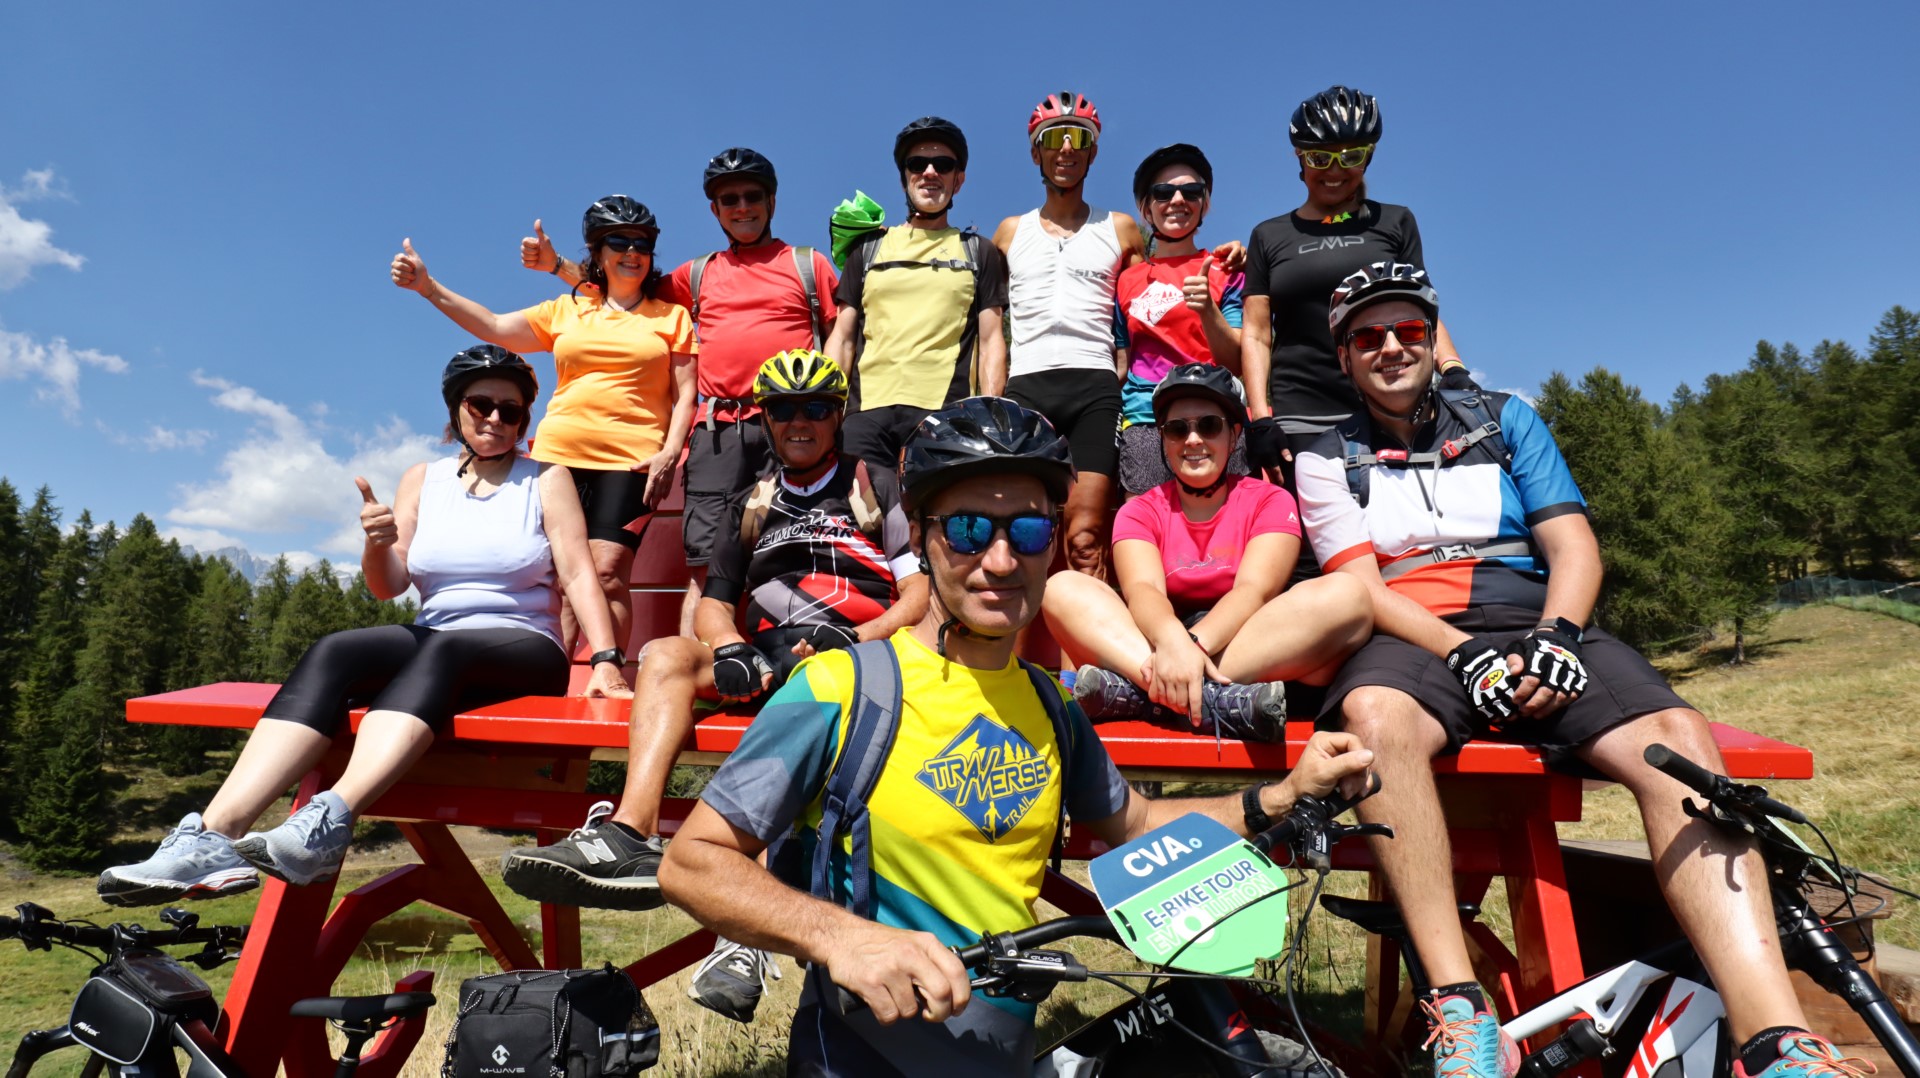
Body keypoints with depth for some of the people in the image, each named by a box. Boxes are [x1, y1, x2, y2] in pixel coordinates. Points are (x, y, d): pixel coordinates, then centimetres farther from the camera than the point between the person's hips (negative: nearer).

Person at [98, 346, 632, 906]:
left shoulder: (546, 479, 6)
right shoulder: (422, 480, 14)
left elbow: (578, 574, -5)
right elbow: (388, 587, 7)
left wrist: (606, 660, -19)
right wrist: (378, 544, -16)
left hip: (526, 654, -3)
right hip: (432, 645, 4)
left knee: (438, 650, -36)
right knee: (331, 654, -25)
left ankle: (329, 822, -52)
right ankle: (214, 835, -38)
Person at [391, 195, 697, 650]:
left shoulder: (672, 316, 11)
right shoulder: (566, 310, 19)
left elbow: (685, 394, 5)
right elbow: (495, 328, 11)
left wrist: (671, 451, -9)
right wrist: (428, 287, 3)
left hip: (630, 460, -3)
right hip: (558, 455, 3)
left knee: (607, 572, -13)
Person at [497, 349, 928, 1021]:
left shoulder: (877, 487, 13)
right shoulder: (755, 505, 25)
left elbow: (920, 594, 3)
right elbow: (714, 604, 19)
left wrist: (851, 640, -14)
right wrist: (731, 652, -5)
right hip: (769, 660, 5)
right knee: (666, 653, -21)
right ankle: (629, 837, -39)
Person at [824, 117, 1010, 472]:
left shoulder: (980, 253, 18)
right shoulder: (868, 249, 21)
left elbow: (991, 341, 10)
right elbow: (842, 339, 17)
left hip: (946, 410, -1)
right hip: (868, 407, 2)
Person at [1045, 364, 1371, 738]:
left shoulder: (1271, 501, 9)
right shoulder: (1138, 512, 11)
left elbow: (1254, 590, -9)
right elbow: (1142, 590, -10)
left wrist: (1194, 644, -29)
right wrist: (1173, 641, -34)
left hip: (1257, 658, 0)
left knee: (1345, 596, -25)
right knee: (1063, 588, -18)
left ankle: (1135, 690, -34)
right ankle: (1220, 700, -40)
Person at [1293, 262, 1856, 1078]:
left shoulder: (1504, 419, 19)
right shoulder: (1327, 461, 12)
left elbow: (1574, 548, 9)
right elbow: (1362, 588, -1)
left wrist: (1554, 638, -12)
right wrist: (1469, 656, -17)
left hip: (1540, 631, 3)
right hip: (1418, 643, -2)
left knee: (1675, 736, -27)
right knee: (1376, 714, -37)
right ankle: (1459, 1010, -36)